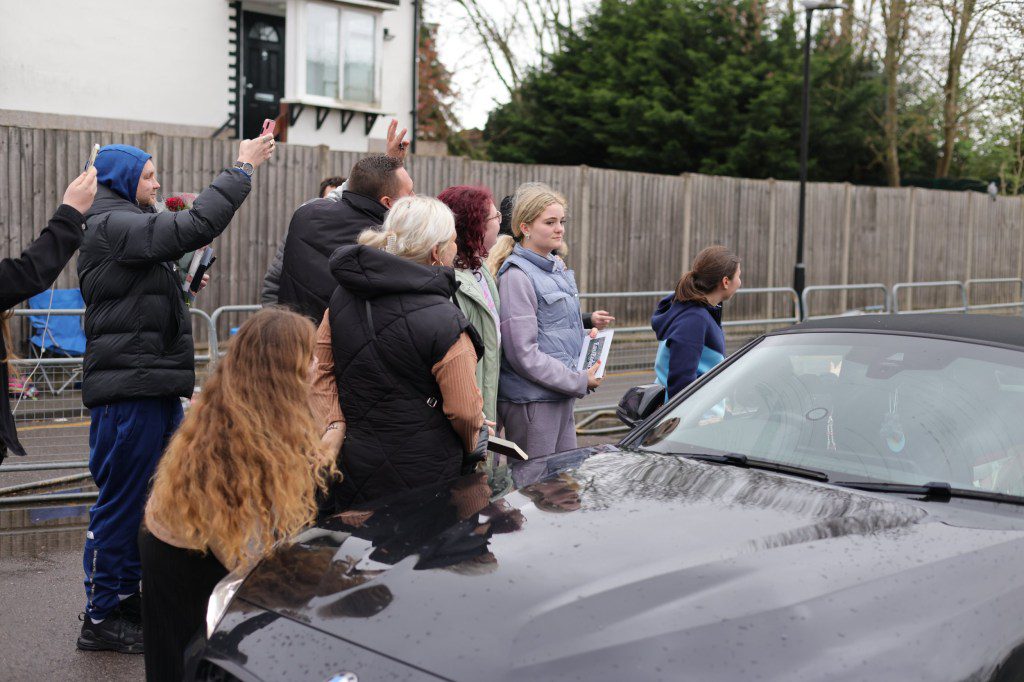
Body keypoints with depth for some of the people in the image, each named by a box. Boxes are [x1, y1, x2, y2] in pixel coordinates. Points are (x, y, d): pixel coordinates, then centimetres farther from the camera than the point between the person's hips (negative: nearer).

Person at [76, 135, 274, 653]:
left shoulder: (129, 223, 20)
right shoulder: (111, 226, -13)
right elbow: (194, 227, -23)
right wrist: (242, 169, -17)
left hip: (154, 387, 10)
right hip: (129, 390, -10)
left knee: (147, 500, 16)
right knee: (122, 501, -3)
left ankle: (127, 602, 26)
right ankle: (100, 619, 7)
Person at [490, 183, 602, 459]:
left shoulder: (556, 268, 12)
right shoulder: (516, 276, -15)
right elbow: (524, 353, -19)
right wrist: (580, 382, -14)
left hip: (562, 397, 9)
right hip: (531, 400, -9)